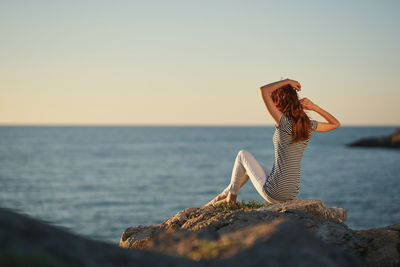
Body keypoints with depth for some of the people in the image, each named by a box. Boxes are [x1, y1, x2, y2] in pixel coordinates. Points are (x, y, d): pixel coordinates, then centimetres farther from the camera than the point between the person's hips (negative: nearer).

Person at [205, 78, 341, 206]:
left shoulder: (285, 123, -19)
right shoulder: (308, 125, -1)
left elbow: (263, 90, -22)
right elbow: (335, 124, 18)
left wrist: (287, 81, -9)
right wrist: (314, 107, 7)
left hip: (273, 192, -7)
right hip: (292, 194, 7)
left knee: (243, 155, 20)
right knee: (251, 167, 33)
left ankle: (231, 197, 32)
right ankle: (222, 197, 46)